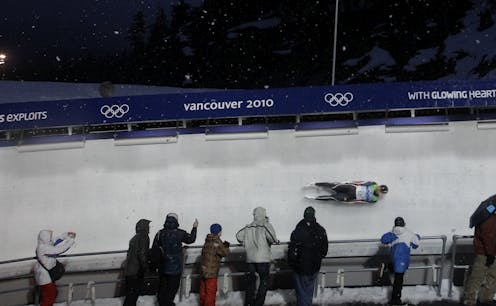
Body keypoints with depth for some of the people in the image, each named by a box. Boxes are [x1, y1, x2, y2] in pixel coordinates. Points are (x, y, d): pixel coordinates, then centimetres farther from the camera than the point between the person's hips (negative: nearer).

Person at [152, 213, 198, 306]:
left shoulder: (160, 233, -3)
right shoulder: (179, 233, -10)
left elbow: (154, 249, 2)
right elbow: (191, 239, 7)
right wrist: (194, 228, 22)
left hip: (163, 267, 3)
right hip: (175, 267, -3)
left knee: (162, 289, 14)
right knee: (172, 289, 4)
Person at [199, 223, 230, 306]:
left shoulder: (207, 241, 9)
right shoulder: (216, 242, -17)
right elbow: (224, 252, -11)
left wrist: (223, 245, 9)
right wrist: (226, 246, 6)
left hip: (204, 270, 9)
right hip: (211, 272, -9)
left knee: (203, 290, 18)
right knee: (211, 291, 0)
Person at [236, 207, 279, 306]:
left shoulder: (248, 227, 7)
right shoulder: (266, 225, -8)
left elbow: (238, 235, 4)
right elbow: (272, 238, -22)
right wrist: (276, 241, -2)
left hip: (250, 259, 5)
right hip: (263, 259, -5)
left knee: (251, 280, 15)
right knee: (264, 281, 5)